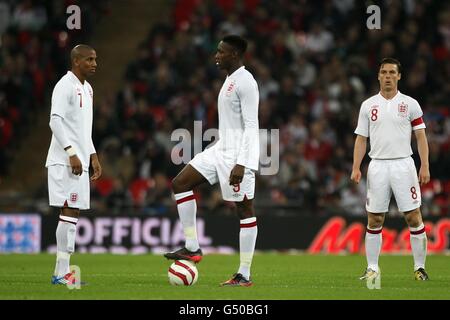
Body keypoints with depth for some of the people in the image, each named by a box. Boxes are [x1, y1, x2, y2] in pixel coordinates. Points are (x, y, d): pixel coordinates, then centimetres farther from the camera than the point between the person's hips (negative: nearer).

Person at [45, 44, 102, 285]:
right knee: (69, 211, -12)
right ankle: (61, 272, -12)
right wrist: (71, 153, -23)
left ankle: (62, 272, 8)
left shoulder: (86, 89, 19)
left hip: (80, 161, 9)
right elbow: (56, 121, -18)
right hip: (64, 162, -9)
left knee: (73, 213, 7)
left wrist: (92, 156, 20)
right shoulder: (65, 86, -11)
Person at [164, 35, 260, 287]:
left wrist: (241, 164, -24)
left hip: (238, 156, -10)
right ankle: (192, 248, 2)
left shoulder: (245, 82, -14)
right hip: (222, 150, 10)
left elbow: (251, 126, -19)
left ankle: (245, 275, -2)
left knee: (245, 209, -5)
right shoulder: (230, 80, 16)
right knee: (180, 183, 2)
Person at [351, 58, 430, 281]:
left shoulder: (410, 104, 3)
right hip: (377, 166, 2)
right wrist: (356, 168, -1)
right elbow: (361, 139, 10)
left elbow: (421, 137, 3)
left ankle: (420, 267, 4)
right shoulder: (368, 105, 8)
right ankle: (372, 268, 10)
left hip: (403, 165, -2)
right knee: (374, 220, 2)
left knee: (414, 218, -4)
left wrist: (425, 166, -7)